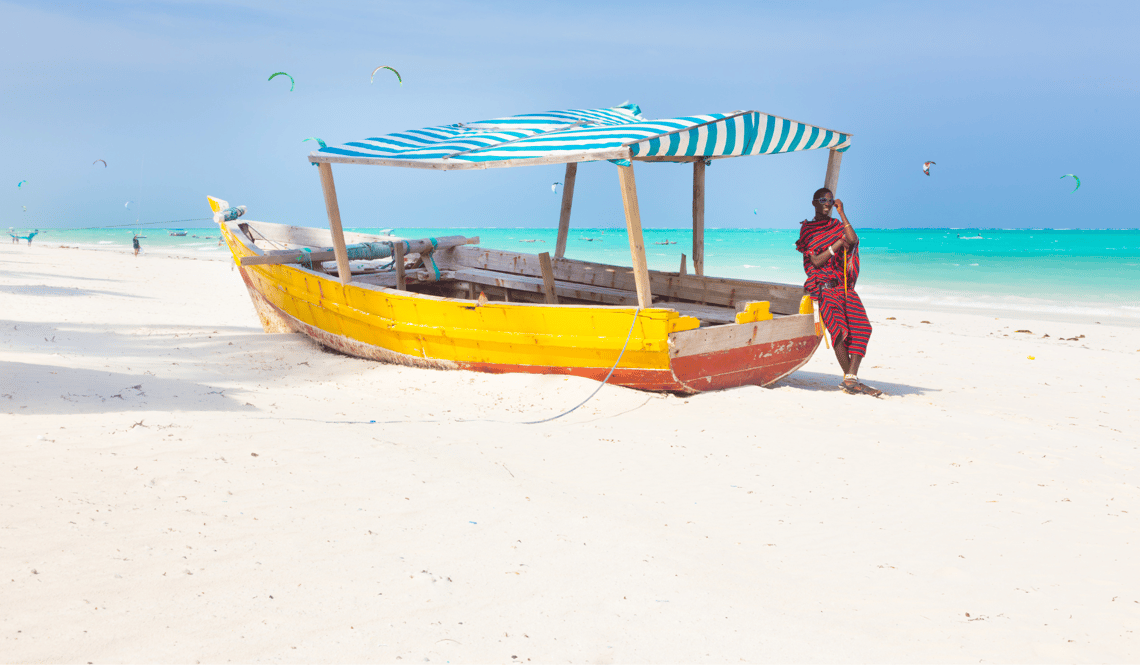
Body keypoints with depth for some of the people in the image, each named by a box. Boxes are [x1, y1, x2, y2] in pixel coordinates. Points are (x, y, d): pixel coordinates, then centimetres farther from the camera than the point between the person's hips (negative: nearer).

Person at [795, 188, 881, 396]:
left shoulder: (838, 226, 20)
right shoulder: (807, 230, 10)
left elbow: (853, 240, -3)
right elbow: (816, 261, -3)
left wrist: (841, 212, 1)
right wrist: (838, 243, -8)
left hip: (844, 285, 4)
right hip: (823, 286, -4)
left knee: (861, 327, -16)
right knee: (839, 329, -24)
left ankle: (851, 379, -21)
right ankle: (850, 378, -17)